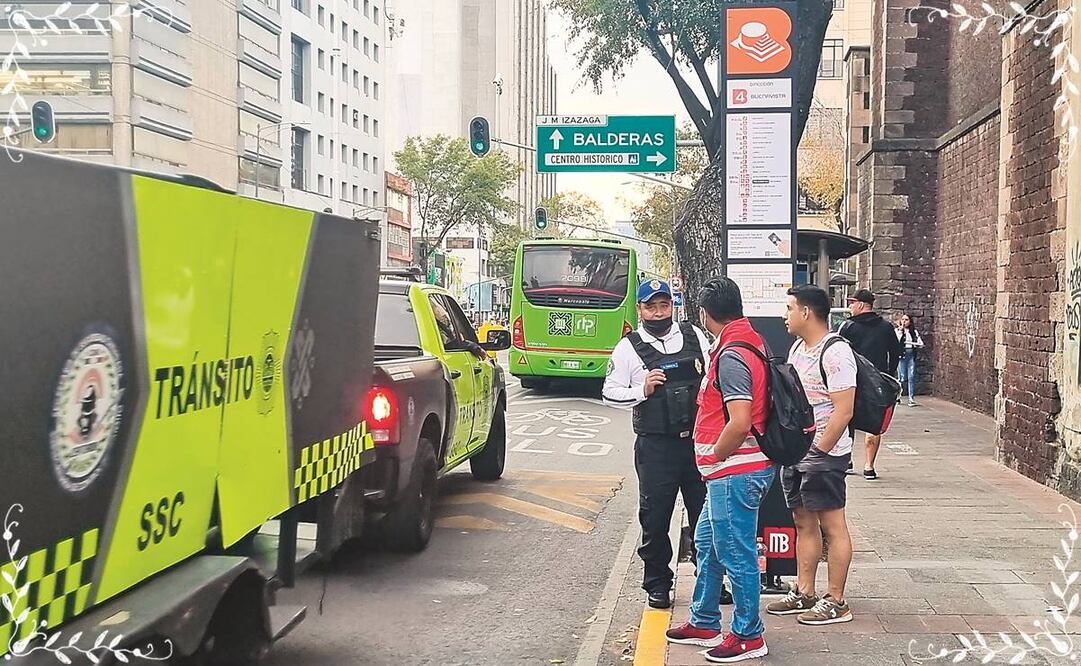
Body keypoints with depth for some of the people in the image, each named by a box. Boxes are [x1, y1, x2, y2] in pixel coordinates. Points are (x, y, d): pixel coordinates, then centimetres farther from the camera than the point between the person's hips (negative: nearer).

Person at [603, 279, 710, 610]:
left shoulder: (695, 336, 7)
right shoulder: (629, 347, -1)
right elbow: (610, 392, 1)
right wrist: (642, 390, -15)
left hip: (698, 440, 2)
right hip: (655, 445, -2)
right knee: (655, 518, 5)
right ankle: (657, 585, 20)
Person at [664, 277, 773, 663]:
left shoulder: (731, 357, -21)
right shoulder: (752, 342, 11)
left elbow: (739, 423, -27)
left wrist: (713, 459, -14)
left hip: (733, 472, -11)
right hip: (732, 472, 11)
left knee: (737, 555, 0)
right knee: (707, 544, 20)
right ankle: (704, 623, 32)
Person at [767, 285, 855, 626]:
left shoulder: (835, 352, -16)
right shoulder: (797, 348, 13)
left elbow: (843, 411, -20)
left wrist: (820, 450, -19)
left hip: (824, 455, -9)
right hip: (795, 452, 9)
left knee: (832, 526, -1)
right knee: (804, 523, 15)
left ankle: (836, 602, 6)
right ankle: (804, 593, 24)